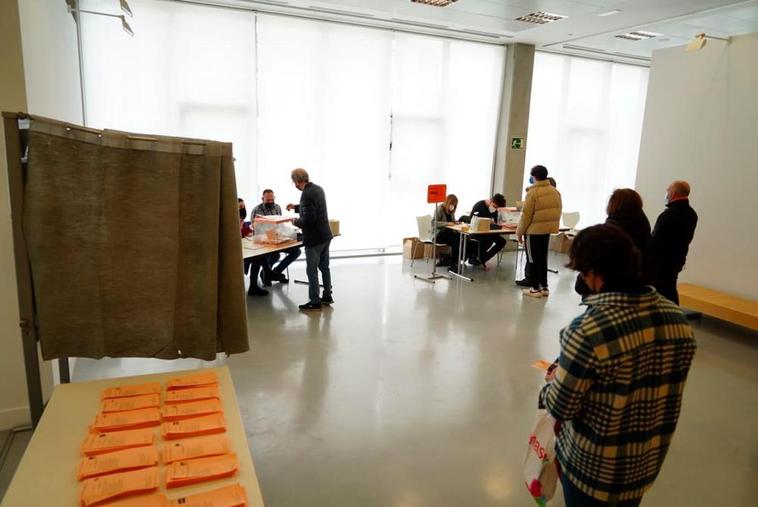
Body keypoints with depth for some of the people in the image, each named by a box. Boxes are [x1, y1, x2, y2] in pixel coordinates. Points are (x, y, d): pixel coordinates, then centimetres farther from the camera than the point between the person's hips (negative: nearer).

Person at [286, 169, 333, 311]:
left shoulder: (306, 194, -22)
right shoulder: (318, 188, 8)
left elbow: (309, 219, -26)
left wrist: (296, 222, -8)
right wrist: (296, 207, 23)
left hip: (314, 238, -9)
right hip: (325, 235, 9)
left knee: (312, 271, 1)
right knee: (324, 267, 18)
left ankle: (314, 302, 9)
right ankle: (327, 296, 29)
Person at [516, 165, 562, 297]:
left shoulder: (533, 192, -15)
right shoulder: (555, 192, 6)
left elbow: (526, 215, -14)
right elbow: (557, 212, 10)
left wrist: (519, 232, -6)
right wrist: (552, 226, 19)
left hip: (534, 231, -7)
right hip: (548, 230, 7)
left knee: (533, 259, 3)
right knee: (542, 259, 15)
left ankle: (535, 288, 6)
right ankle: (544, 287, 19)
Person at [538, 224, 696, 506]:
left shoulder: (588, 330, -32)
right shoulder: (677, 318, -11)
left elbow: (560, 408, -24)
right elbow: (666, 386, 3)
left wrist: (553, 381, -2)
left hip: (593, 466, -5)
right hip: (648, 462, 5)